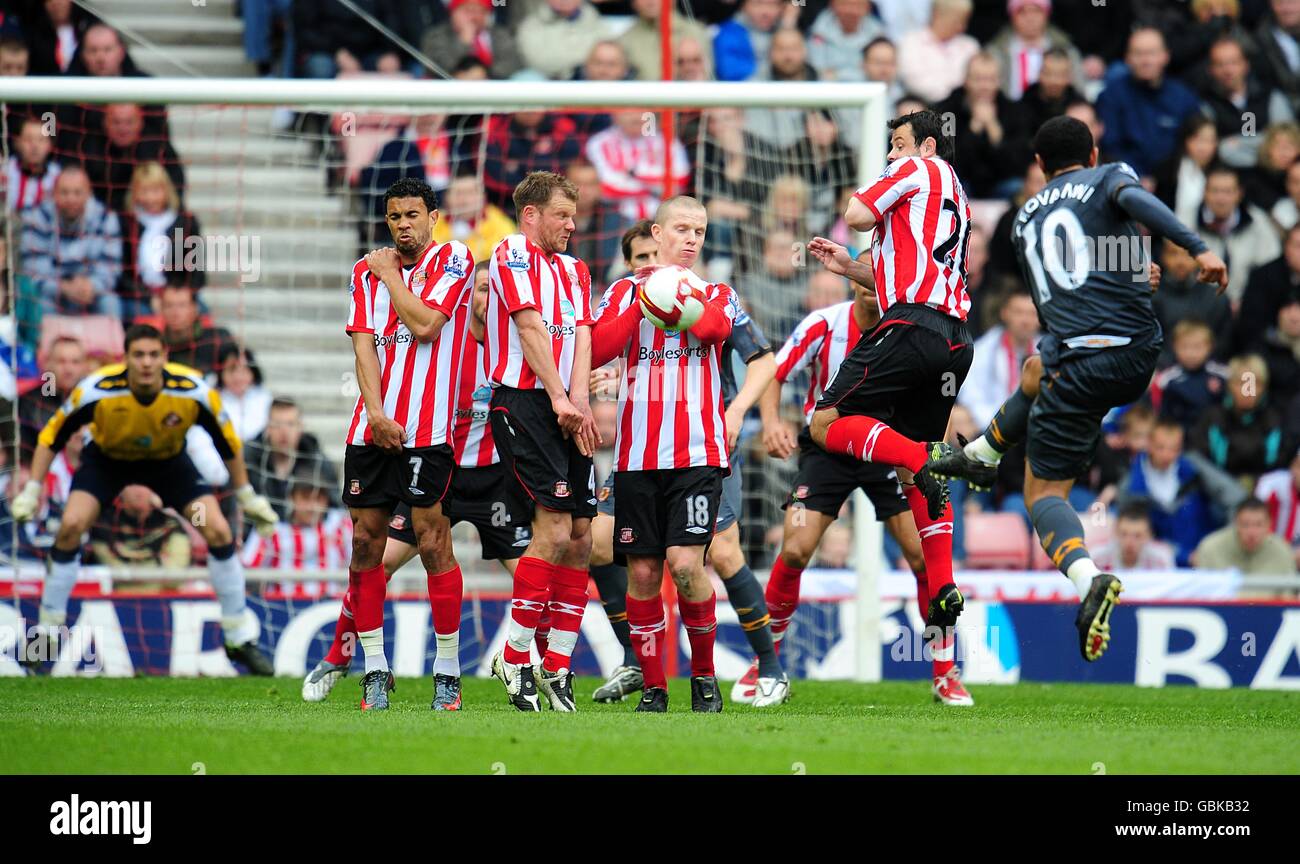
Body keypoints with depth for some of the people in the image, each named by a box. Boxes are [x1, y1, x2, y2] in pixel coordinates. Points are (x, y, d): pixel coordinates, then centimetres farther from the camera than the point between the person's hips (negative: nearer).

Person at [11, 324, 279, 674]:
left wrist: (247, 495, -3)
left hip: (169, 461, 1)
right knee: (71, 526, -23)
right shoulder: (97, 391, -33)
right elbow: (52, 435, -16)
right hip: (106, 458, -1)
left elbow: (227, 441, -11)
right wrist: (32, 490, -18)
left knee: (219, 532, -13)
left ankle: (240, 640, 4)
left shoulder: (194, 392, -30)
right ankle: (48, 630, -5)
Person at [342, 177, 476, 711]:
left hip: (427, 429, -4)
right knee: (366, 542, 2)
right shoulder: (368, 272, 14)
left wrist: (390, 274, 0)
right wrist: (376, 413, -8)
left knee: (433, 544, -7)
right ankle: (374, 668, 9)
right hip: (373, 424, 5)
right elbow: (364, 345, 5)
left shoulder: (452, 260, 1)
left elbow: (425, 325, -12)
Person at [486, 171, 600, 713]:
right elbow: (530, 326, -9)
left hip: (566, 411, 8)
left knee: (580, 537, 2)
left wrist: (580, 400, -7)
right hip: (522, 402, -8)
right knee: (554, 529, -16)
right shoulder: (513, 254, -1)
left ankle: (558, 667, 7)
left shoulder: (575, 270, 22)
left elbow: (581, 336, 9)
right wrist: (559, 398, -15)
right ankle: (514, 656, -8)